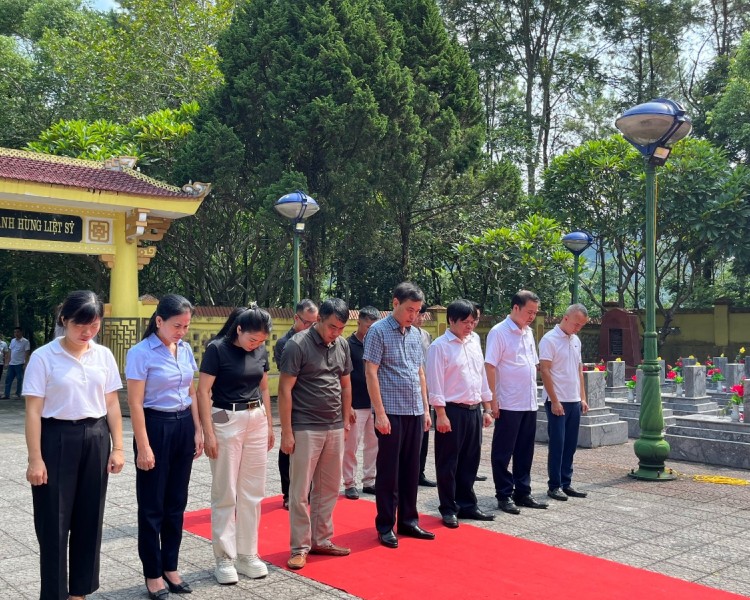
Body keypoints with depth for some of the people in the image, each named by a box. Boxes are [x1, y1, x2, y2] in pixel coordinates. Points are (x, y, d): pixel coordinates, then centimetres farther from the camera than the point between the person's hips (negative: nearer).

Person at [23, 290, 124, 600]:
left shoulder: (104, 356, 4)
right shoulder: (43, 357, -7)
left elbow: (112, 404, 8)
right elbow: (33, 410, -8)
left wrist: (117, 447, 4)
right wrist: (35, 458, -11)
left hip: (95, 440, 4)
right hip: (57, 440, -4)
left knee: (89, 518, 11)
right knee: (54, 521, 2)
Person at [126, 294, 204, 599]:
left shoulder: (186, 350, 6)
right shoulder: (141, 353, -13)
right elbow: (135, 403, -13)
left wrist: (198, 431, 9)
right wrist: (143, 447, -15)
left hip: (184, 426, 6)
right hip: (156, 426, -6)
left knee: (176, 502, 13)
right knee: (152, 505, 5)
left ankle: (170, 567, 25)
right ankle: (153, 573, 18)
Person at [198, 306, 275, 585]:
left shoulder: (261, 351, 5)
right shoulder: (217, 349, -11)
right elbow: (203, 391, -11)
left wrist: (269, 424, 13)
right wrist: (208, 433, -14)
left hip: (257, 421, 5)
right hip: (226, 421, -5)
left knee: (252, 493, 9)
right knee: (225, 494, 2)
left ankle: (247, 553, 19)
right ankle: (224, 558, 12)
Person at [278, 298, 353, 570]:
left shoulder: (342, 345, 6)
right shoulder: (298, 345, -11)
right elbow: (285, 390, -11)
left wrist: (346, 421, 13)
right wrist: (286, 432, -13)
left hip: (335, 428, 6)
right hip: (305, 429, -6)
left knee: (329, 488, 12)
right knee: (300, 491, 1)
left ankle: (321, 540, 25)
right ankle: (300, 547, 12)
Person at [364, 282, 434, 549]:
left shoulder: (415, 334, 12)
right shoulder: (379, 331, -8)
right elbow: (371, 373, -11)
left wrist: (426, 409, 13)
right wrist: (380, 413, -15)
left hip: (415, 412, 6)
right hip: (391, 412, -6)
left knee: (411, 470, 13)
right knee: (388, 472, 3)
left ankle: (408, 520, 24)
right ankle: (385, 526, 14)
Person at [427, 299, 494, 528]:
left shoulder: (474, 346, 13)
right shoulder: (440, 346, -8)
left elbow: (482, 378, 17)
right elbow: (435, 382, -12)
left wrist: (487, 410, 14)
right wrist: (441, 415, -16)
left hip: (473, 410, 7)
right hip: (452, 410, -7)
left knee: (470, 460, 13)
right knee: (448, 463, 3)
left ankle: (467, 505, 24)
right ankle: (448, 509, 13)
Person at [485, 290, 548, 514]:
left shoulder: (528, 332, 13)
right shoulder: (499, 332, -11)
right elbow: (490, 367, -13)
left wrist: (534, 393, 15)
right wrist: (492, 399, -16)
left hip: (529, 403, 8)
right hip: (508, 404, -8)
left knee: (525, 451, 14)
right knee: (503, 453, 3)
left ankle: (522, 492, 24)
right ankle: (504, 496, 11)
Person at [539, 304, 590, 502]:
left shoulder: (576, 341, 13)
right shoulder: (549, 339, -11)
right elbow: (545, 371, -14)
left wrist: (583, 398, 12)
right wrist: (555, 401, -16)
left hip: (574, 401, 7)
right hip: (557, 402, -7)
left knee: (570, 445, 10)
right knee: (557, 445, -2)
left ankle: (566, 483, 19)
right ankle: (554, 486, 7)